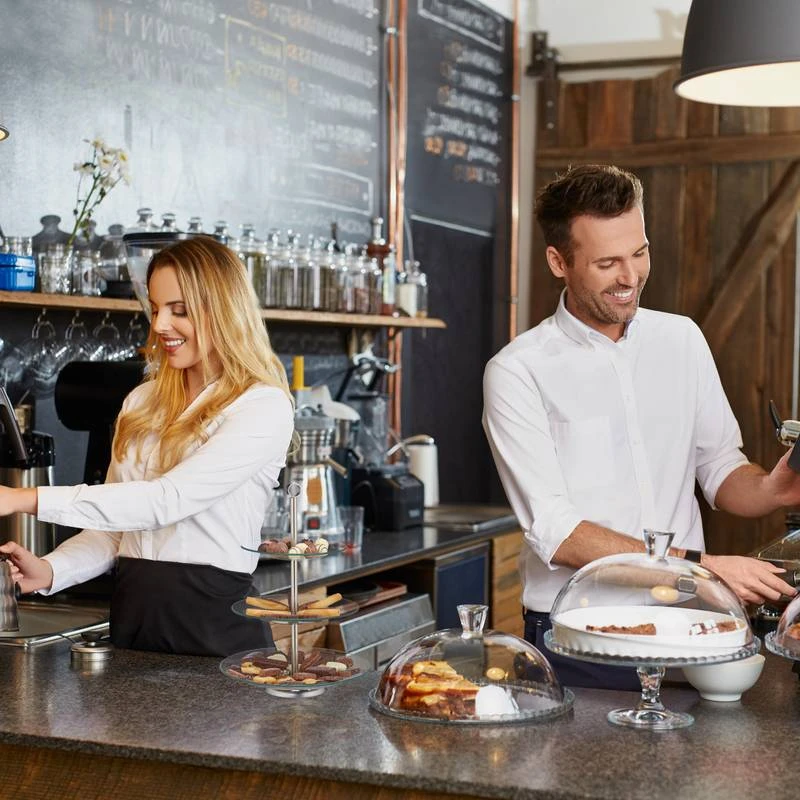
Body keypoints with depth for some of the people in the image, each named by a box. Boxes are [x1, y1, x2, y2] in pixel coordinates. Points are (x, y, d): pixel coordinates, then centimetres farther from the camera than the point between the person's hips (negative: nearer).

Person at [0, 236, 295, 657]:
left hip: (215, 620, -5)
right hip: (132, 615, 5)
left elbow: (167, 500, -21)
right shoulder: (142, 402, 9)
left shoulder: (264, 407, -11)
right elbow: (115, 526, 10)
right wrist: (50, 570, -9)